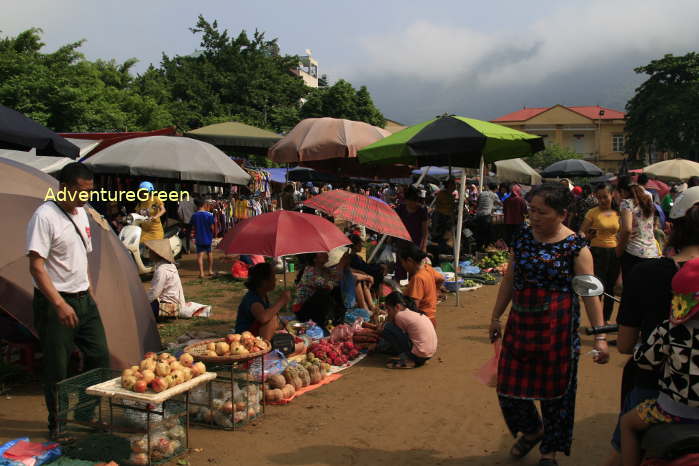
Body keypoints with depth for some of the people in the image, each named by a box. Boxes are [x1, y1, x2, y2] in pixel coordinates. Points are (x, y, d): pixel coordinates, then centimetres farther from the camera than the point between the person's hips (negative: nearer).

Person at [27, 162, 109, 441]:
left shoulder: (81, 213, 10)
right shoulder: (45, 216, -15)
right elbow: (36, 267, -20)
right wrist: (59, 304, -24)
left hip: (84, 300, 8)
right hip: (55, 304, -8)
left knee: (99, 356, 11)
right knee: (57, 368, 2)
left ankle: (87, 413, 27)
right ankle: (57, 425, 19)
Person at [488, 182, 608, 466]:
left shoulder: (575, 247, -11)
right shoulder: (522, 239, 2)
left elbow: (590, 293, -12)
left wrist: (600, 336, -16)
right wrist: (496, 317, 13)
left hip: (557, 330, -4)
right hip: (520, 324, 4)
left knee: (554, 391, 9)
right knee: (508, 388, 9)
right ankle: (532, 431, 39)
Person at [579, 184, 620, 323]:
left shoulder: (617, 213, 7)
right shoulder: (593, 212, -6)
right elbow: (581, 231, -8)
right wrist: (586, 236, -29)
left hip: (614, 252, 4)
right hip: (598, 252, -4)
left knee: (611, 287, 11)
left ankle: (606, 320, 24)